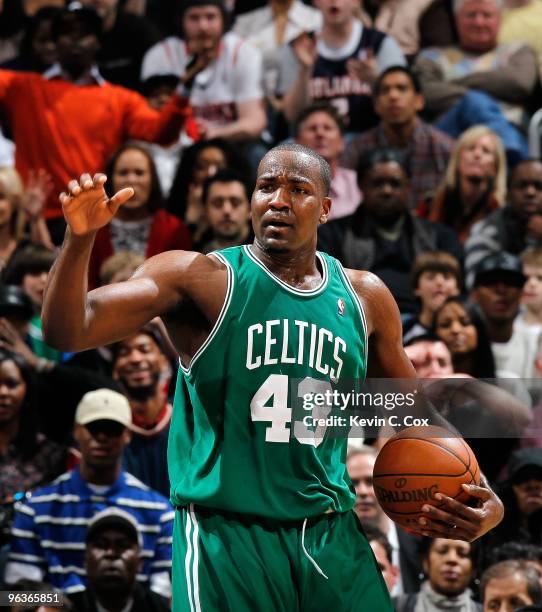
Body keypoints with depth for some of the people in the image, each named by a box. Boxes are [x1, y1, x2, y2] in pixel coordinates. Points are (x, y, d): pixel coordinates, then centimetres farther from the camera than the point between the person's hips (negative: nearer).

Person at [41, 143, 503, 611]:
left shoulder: (365, 298, 10)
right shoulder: (202, 278, -3)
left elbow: (415, 414, 23)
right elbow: (68, 330, -12)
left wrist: (476, 494, 8)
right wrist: (80, 239, -29)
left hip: (331, 536, 4)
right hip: (225, 534, -4)